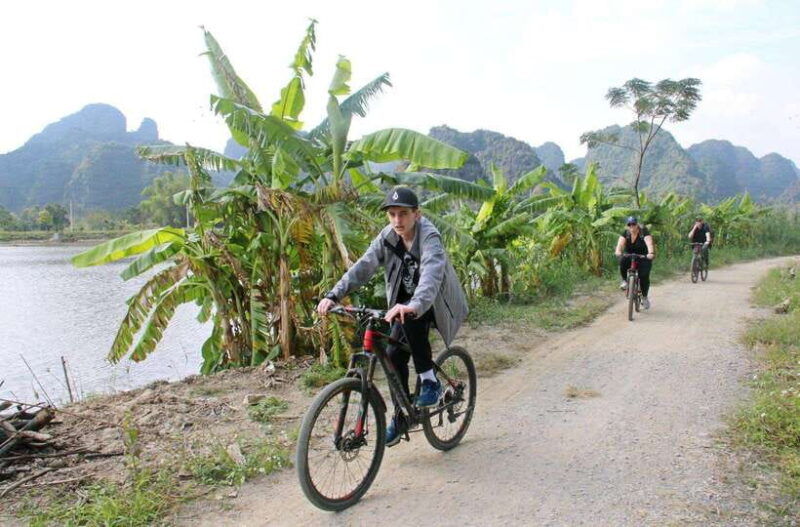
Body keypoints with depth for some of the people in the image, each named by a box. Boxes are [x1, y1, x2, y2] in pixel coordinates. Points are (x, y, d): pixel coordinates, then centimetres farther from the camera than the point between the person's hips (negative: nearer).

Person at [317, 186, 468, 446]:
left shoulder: (429, 238, -28)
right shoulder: (388, 236, -10)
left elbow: (432, 273, -46)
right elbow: (363, 266, -18)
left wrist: (414, 306, -65)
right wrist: (333, 295, -31)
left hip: (436, 302, -6)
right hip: (405, 302, 6)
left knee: (409, 319, -36)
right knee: (394, 354, -4)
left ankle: (429, 381, -16)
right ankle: (401, 418, 16)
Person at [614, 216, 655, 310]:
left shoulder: (644, 232, -16)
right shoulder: (626, 233, -8)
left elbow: (649, 243, -33)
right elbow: (620, 243, -24)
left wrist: (651, 253, -53)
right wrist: (618, 251, -47)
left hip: (644, 257, -2)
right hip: (629, 257, 2)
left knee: (644, 277, -16)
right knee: (623, 261, -33)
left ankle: (644, 297, 7)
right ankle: (625, 280, -13)